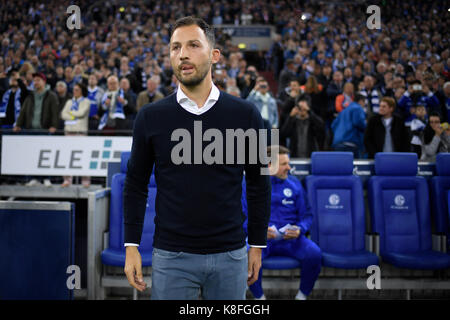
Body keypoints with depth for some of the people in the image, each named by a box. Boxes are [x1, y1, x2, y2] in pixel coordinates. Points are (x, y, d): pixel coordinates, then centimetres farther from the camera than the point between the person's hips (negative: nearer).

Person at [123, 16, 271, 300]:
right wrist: (131, 246, 1)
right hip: (171, 256, 0)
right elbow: (136, 185, 4)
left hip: (230, 255, 0)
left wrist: (258, 245, 5)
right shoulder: (151, 117, -2)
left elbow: (259, 184, 3)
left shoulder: (245, 114, -3)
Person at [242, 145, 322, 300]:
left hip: (290, 237, 2)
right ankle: (259, 296, -5)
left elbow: (306, 215, 12)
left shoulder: (294, 183, 13)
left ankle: (302, 295, -1)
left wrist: (299, 230, -9)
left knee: (314, 254, -28)